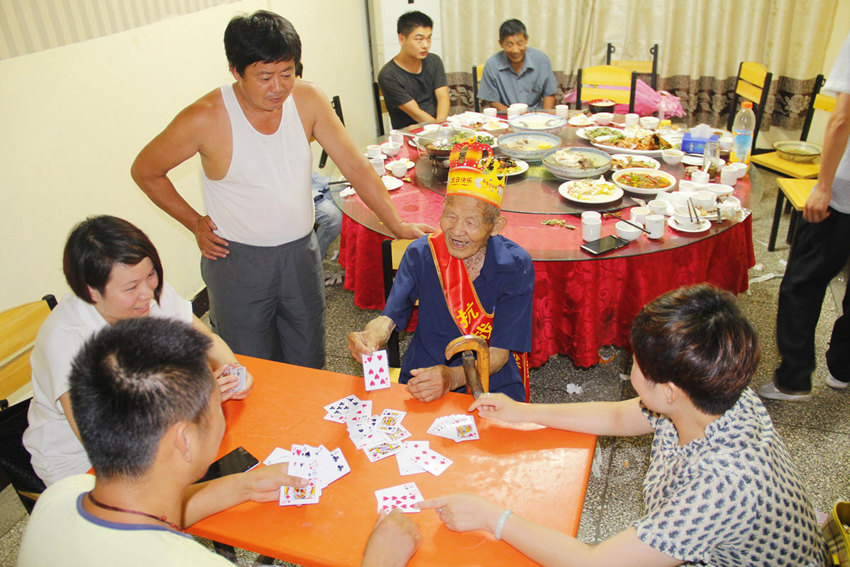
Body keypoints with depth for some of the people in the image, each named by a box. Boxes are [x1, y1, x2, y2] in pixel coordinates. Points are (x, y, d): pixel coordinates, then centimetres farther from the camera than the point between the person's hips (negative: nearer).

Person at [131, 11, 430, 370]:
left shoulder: (308, 100, -8)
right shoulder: (205, 119, -17)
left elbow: (355, 166, -5)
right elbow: (145, 171, -3)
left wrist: (397, 225, -8)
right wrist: (195, 223, -6)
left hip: (301, 252, 3)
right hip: (238, 262, -3)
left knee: (309, 366, 17)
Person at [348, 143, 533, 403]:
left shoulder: (516, 266, -11)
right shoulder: (421, 253, -4)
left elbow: (499, 352, -13)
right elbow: (390, 315, -7)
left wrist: (453, 377, -32)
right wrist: (371, 337, -31)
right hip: (423, 371, 1)